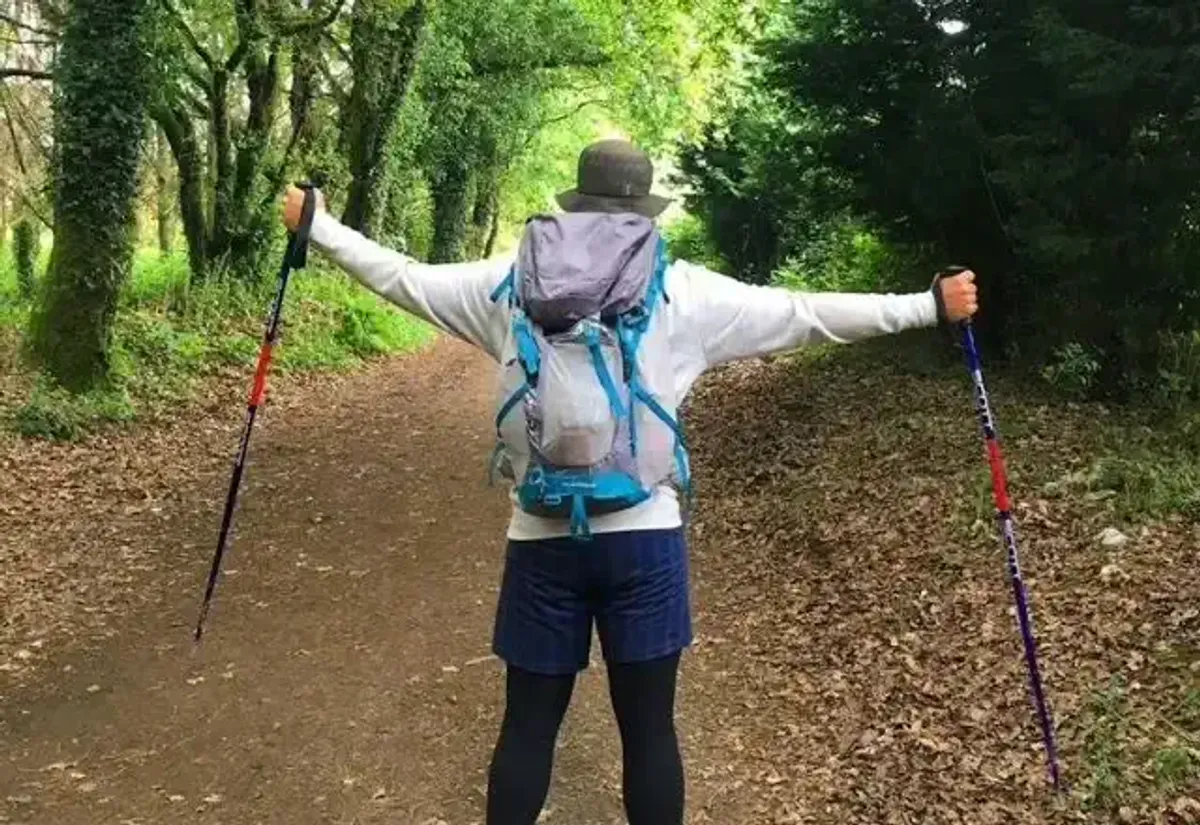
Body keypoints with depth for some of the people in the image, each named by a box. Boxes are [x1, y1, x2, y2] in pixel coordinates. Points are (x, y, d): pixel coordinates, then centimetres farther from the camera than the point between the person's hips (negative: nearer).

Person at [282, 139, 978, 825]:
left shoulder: (515, 282, 2)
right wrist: (929, 306, 10)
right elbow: (807, 314, 1)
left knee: (529, 724, 13)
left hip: (545, 536, 1)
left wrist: (317, 225, 27)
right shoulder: (686, 292, -2)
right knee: (649, 726, 9)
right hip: (644, 536, -1)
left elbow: (403, 277, 12)